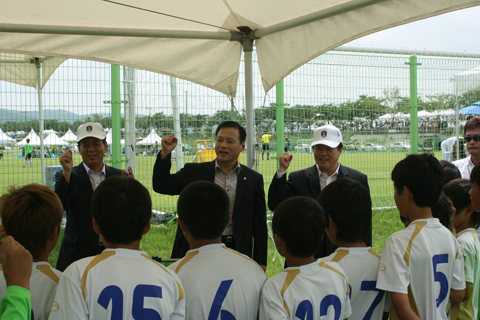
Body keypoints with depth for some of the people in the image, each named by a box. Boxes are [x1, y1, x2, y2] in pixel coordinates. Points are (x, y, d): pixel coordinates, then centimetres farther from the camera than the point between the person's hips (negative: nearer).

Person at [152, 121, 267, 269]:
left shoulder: (254, 179, 6)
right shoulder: (194, 172, 6)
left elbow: (260, 225, 7)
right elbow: (162, 186, 1)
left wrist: (260, 263, 4)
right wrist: (165, 153, -13)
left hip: (236, 252, 0)